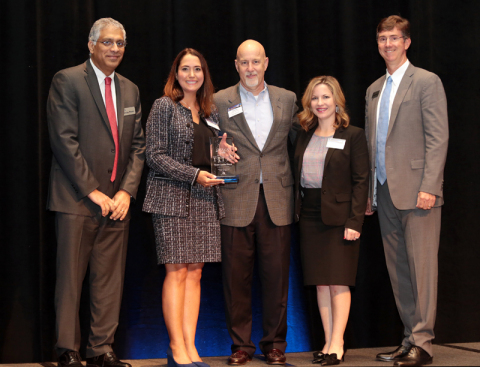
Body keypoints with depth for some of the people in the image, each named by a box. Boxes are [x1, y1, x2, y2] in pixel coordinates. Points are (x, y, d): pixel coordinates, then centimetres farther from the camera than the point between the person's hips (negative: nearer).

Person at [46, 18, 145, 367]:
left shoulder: (130, 90, 16)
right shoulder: (67, 80, -3)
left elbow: (138, 145, 14)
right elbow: (64, 140, -10)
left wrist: (126, 191, -1)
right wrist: (93, 191, -13)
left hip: (117, 200, 5)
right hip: (77, 199, -5)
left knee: (110, 279, 6)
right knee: (71, 278, -1)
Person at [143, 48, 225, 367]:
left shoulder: (210, 111, 16)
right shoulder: (164, 107, -1)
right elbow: (155, 155, -8)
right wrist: (194, 175, -14)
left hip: (205, 198, 5)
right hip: (172, 196, -5)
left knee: (195, 271, 2)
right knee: (177, 270, -8)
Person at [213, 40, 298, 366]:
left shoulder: (287, 99, 11)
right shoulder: (220, 102, 6)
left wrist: (295, 185, 9)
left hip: (277, 200, 1)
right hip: (236, 200, -1)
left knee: (276, 275, 2)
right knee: (236, 275, 1)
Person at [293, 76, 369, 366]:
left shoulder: (353, 136, -3)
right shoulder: (304, 137, 13)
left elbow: (361, 181, -7)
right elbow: (297, 177, 12)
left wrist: (355, 221, -14)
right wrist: (297, 212, 3)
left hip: (339, 217, -5)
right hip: (310, 217, 5)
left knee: (339, 282, -4)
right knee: (320, 283, 7)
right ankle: (329, 342, 13)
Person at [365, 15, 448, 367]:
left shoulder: (427, 82, -2)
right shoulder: (374, 90, 18)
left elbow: (438, 138, -9)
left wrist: (428, 187, -17)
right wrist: (368, 192, 14)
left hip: (416, 190, -7)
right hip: (385, 193, 7)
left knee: (422, 266, -5)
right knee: (398, 270, 8)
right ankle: (411, 338, 14)